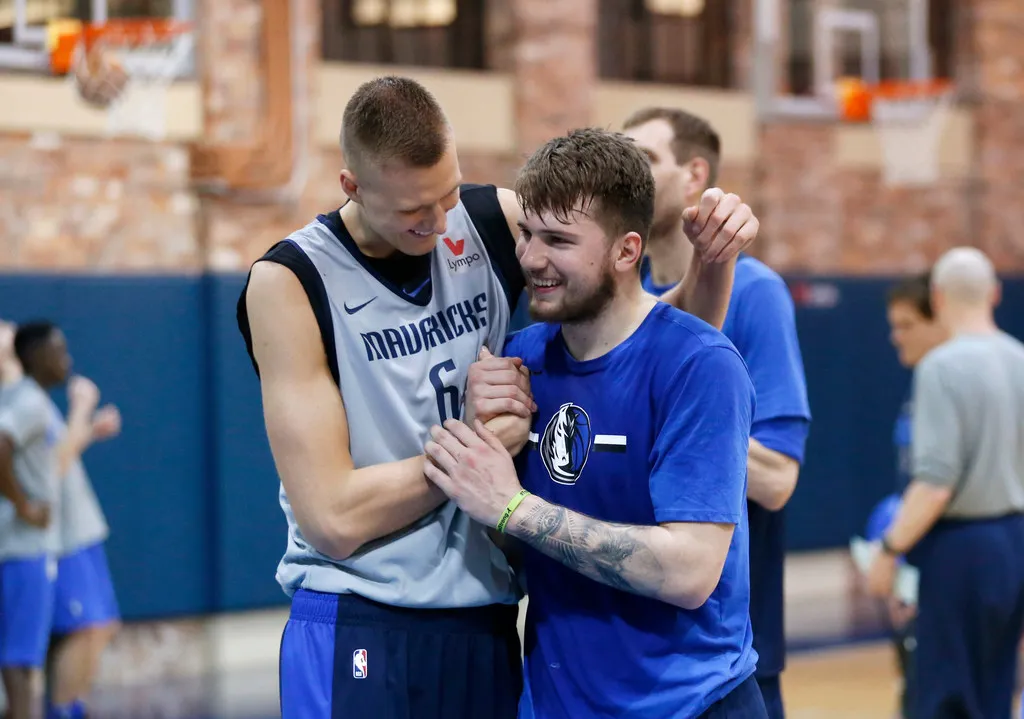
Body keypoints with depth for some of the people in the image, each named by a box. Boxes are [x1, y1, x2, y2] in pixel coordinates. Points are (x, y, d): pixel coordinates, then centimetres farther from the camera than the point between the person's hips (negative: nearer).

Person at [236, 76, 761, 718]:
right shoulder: (291, 282, -12)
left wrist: (714, 261, -9)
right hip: (359, 637, -4)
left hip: (488, 624, 4)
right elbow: (333, 517, -16)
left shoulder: (496, 223, -2)